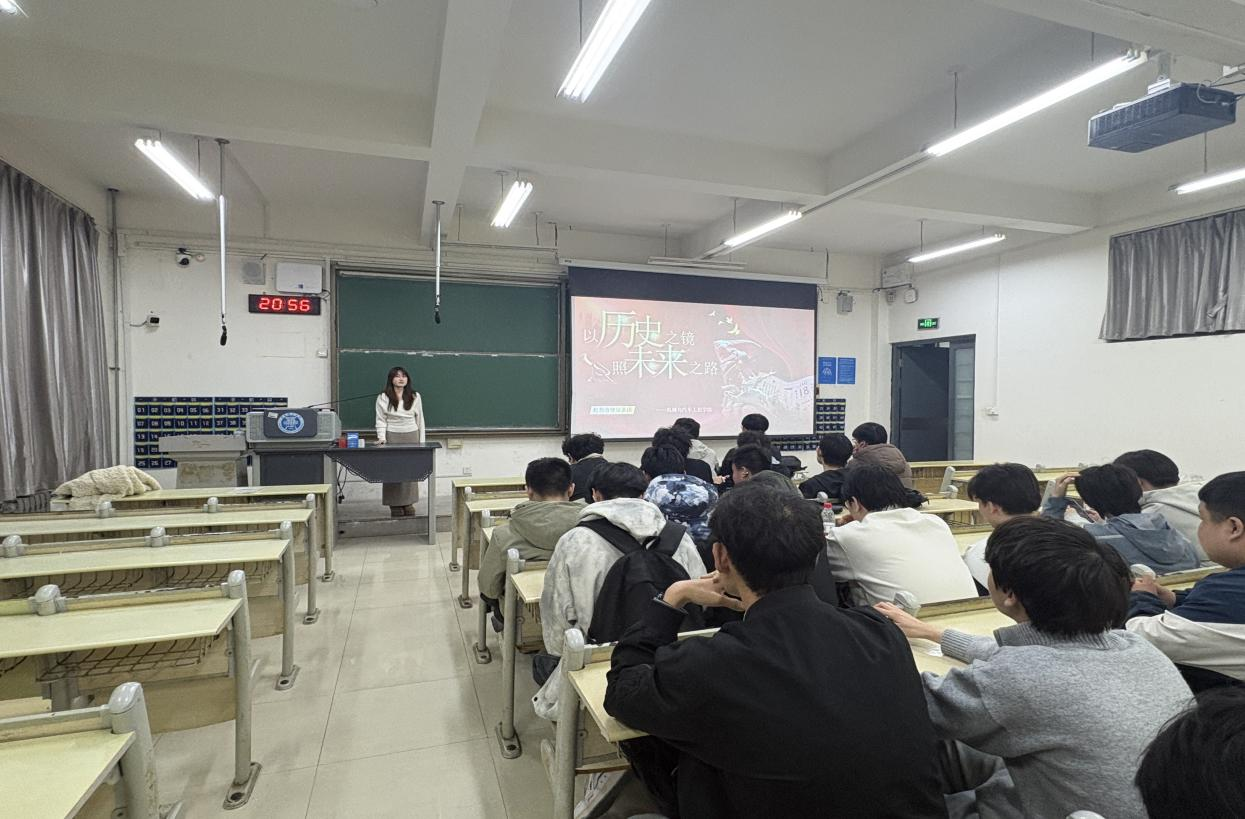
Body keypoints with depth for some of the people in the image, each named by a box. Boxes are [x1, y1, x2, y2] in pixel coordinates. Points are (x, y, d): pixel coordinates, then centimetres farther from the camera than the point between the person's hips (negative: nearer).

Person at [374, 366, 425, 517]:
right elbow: (380, 420, 0)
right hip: (392, 437, -2)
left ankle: (408, 503, 11)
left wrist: (421, 441, 6)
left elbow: (420, 419, 9)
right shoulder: (383, 398, 1)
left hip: (411, 436, 2)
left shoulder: (415, 397, 7)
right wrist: (382, 437, -13)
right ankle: (395, 505, 4)